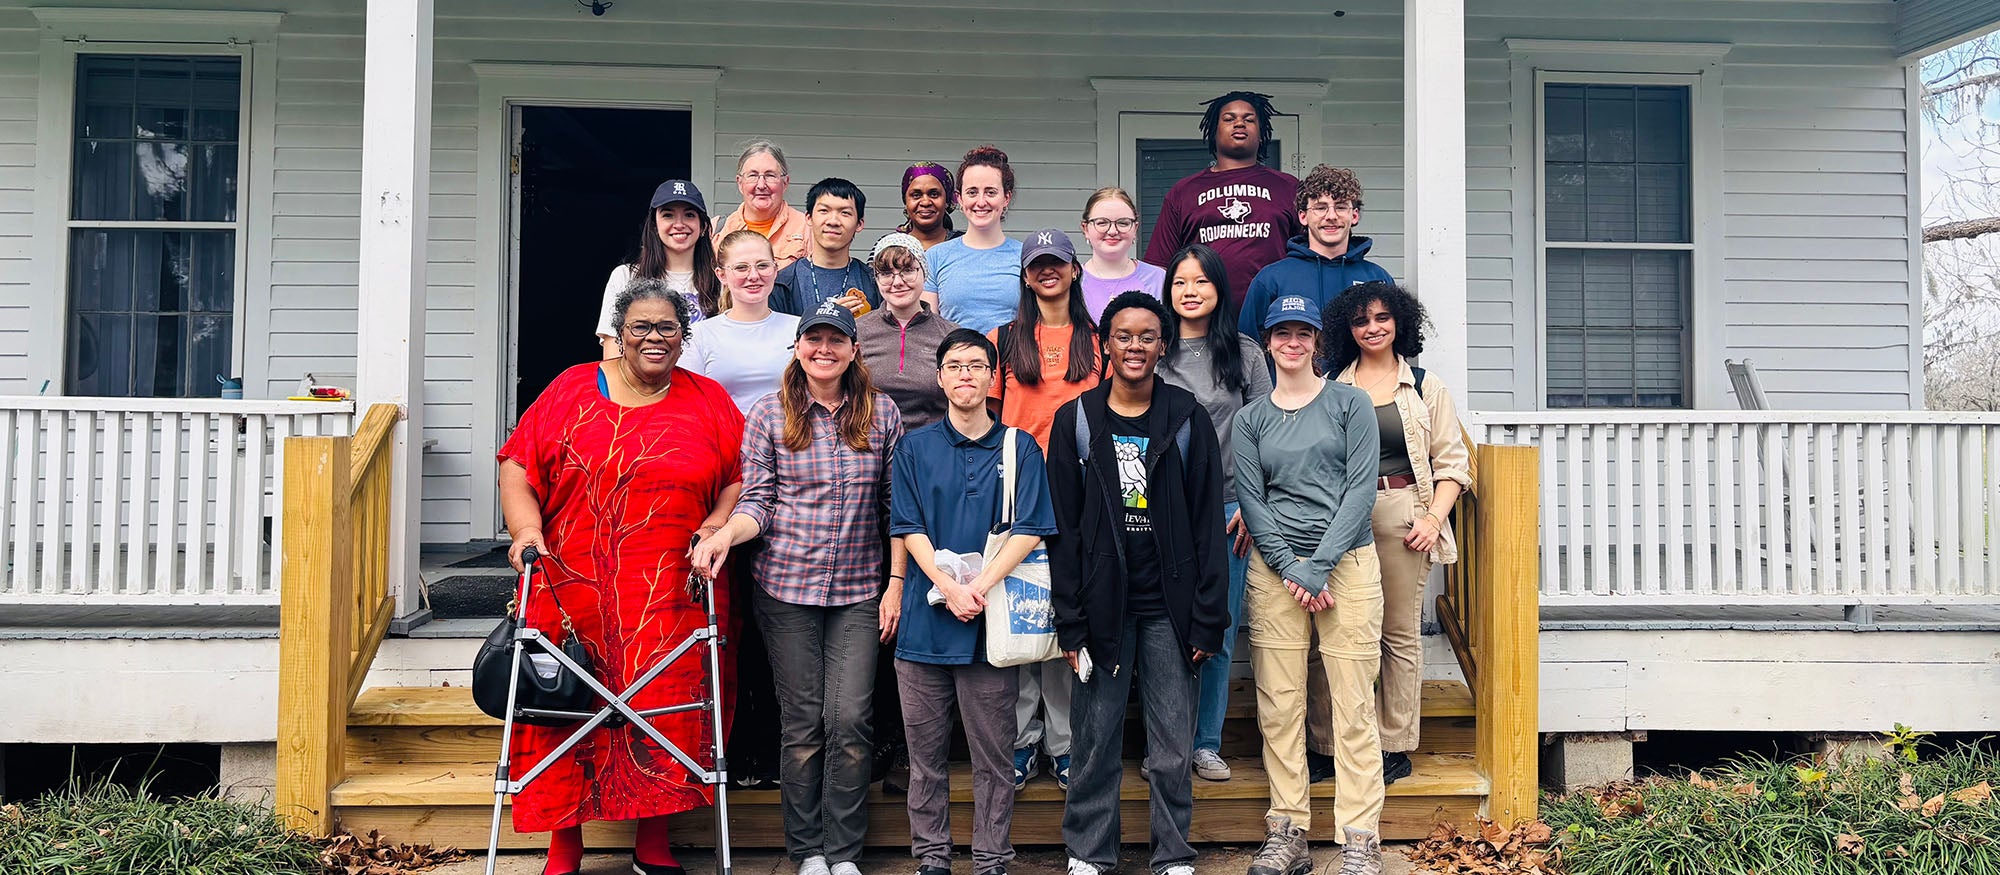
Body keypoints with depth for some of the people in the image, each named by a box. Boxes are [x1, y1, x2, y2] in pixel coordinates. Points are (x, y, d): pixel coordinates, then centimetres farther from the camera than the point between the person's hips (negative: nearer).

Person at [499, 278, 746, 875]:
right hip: (574, 591, 0)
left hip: (674, 597, 1)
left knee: (666, 710, 1)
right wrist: (526, 528, -8)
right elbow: (518, 466, 6)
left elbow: (742, 477, 11)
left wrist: (718, 525, -6)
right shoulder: (572, 390, 7)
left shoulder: (709, 401, 10)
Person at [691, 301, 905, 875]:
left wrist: (896, 582, 1)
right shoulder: (769, 414, 3)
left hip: (859, 591, 1)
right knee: (802, 721, 4)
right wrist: (723, 535, -18)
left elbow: (897, 507, 6)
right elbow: (758, 502, 2)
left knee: (849, 719, -3)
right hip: (786, 588, 0)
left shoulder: (882, 414, 5)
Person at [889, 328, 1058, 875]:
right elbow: (909, 528, 2)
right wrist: (949, 588, -12)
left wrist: (981, 587, -14)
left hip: (991, 619, -1)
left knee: (993, 756, 4)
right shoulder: (914, 447, 8)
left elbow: (1029, 530, -2)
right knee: (926, 752, 7)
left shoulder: (1019, 449, 6)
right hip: (925, 619, 1)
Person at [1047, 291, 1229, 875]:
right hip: (1103, 607, 0)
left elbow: (1208, 525, 2)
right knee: (1096, 743, 5)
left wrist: (1207, 620, -4)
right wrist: (1070, 622, -3)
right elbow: (1063, 528, 3)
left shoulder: (1187, 420, 3)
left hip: (1169, 609, 0)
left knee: (1174, 748, 4)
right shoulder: (1076, 421, 4)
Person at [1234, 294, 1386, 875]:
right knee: (1279, 704, 0)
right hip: (1274, 566, 2)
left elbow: (1361, 488, -3)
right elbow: (1250, 500, 5)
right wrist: (1290, 568, -8)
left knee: (1353, 705, -4)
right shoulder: (1251, 418, 11)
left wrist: (1320, 567, -11)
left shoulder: (1349, 403, 5)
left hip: (1347, 561, -2)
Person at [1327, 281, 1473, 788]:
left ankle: (1396, 748, 9)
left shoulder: (1426, 387, 9)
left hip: (1401, 512, -1)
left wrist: (1433, 519, -7)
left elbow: (1452, 462, 6)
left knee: (1400, 632, 2)